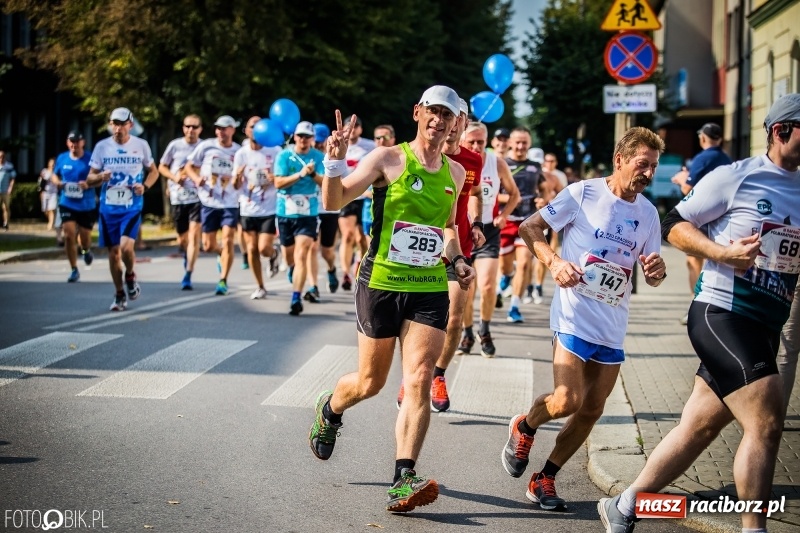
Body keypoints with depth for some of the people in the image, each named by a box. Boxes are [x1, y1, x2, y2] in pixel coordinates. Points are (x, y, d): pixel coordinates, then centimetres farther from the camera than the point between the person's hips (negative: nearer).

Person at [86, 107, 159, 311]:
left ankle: (130, 276, 11)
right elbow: (89, 179, 6)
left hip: (132, 206, -2)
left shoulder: (141, 145, 0)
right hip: (108, 206, 2)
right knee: (113, 252, 6)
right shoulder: (102, 147, 1)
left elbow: (153, 171, 13)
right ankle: (119, 294, 22)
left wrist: (145, 186, -8)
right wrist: (99, 177, -18)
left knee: (126, 247, -20)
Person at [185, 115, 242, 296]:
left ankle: (223, 281, 0)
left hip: (230, 203, -1)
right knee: (208, 246, 6)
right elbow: (189, 166, 7)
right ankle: (222, 254, 42)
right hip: (209, 202, 1)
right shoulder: (206, 146, -1)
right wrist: (196, 179, -13)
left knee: (228, 241, -12)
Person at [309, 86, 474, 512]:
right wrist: (335, 163, -28)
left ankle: (403, 480, -13)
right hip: (381, 284, -3)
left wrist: (457, 259, 9)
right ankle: (329, 411, 43)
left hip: (430, 289, 3)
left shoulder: (455, 173, 9)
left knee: (419, 381, -12)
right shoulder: (388, 159, -6)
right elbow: (334, 202, -11)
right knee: (370, 382, 8)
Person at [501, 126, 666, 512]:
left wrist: (657, 271, -11)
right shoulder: (582, 194, -7)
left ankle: (545, 480, 20)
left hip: (613, 327, 6)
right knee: (567, 401, -17)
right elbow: (530, 227, -4)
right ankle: (524, 428, 16)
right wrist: (554, 262, -20)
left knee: (591, 410, 6)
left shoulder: (648, 213, 7)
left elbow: (652, 276, 14)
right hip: (574, 316, -6)